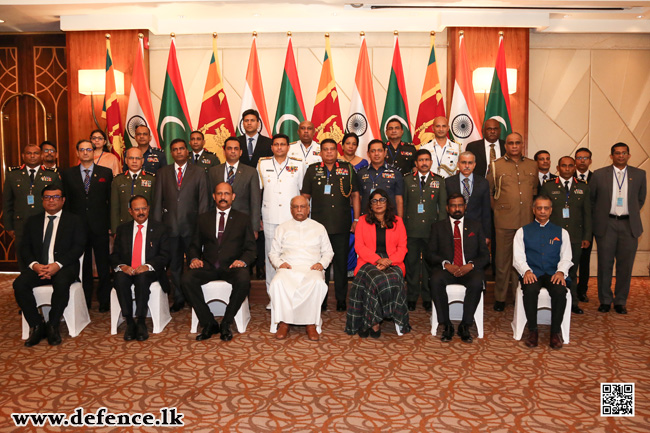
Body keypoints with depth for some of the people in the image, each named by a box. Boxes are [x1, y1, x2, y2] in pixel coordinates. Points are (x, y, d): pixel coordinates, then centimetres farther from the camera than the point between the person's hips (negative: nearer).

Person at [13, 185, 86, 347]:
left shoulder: (74, 221, 6)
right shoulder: (32, 221, 17)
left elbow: (78, 247, -4)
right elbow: (25, 247, 10)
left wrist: (58, 265, -18)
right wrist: (34, 265, -11)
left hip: (64, 267, -3)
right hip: (38, 267, 4)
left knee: (61, 283, -36)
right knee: (19, 284, -25)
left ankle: (53, 326, -17)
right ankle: (36, 326, -13)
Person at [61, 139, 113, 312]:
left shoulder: (106, 173, 5)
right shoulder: (68, 174, 8)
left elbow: (111, 200, 3)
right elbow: (66, 202, 7)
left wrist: (110, 225, -3)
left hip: (100, 227, -1)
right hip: (78, 227, 1)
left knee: (103, 267, 3)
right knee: (83, 267, 8)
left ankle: (104, 301, 14)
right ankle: (85, 301, 19)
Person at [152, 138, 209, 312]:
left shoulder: (199, 172, 5)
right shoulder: (163, 173, 10)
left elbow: (203, 200, 1)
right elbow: (157, 200, 8)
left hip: (191, 226, -2)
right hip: (170, 226, 2)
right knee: (174, 265, 10)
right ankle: (178, 299, 22)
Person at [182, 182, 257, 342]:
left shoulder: (243, 219, 14)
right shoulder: (203, 218, 20)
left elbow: (250, 248, 8)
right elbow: (195, 245, 18)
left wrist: (242, 261, -13)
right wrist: (194, 259, -5)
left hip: (232, 266, -2)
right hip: (208, 266, 2)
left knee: (244, 279, -35)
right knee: (187, 279, -28)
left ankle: (226, 324, -15)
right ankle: (209, 323, -15)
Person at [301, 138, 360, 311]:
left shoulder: (348, 169, 8)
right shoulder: (312, 170, 9)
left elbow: (355, 195, 9)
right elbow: (305, 196, 11)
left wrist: (356, 219, 5)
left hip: (342, 225, 0)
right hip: (318, 224, 0)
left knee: (341, 262, 4)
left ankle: (341, 299, 15)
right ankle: (321, 298, 16)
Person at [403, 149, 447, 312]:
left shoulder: (439, 181, 8)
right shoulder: (407, 180, 8)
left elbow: (443, 206, 7)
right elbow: (402, 204, 8)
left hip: (432, 229, 0)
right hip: (411, 230, 0)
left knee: (429, 263, 6)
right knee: (411, 263, 5)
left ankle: (428, 298, 18)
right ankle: (412, 297, 16)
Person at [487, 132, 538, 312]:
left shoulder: (532, 166, 11)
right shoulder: (496, 165, 3)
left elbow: (535, 190, 19)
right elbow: (487, 191, 8)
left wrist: (533, 209, 11)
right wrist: (496, 208, 3)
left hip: (527, 221, 3)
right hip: (504, 221, -2)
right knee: (502, 260, 3)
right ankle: (500, 298, 13)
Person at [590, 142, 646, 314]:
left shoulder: (639, 174, 6)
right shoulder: (599, 174, 1)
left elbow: (641, 198, 17)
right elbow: (590, 199, 8)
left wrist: (632, 214, 12)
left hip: (629, 225, 1)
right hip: (606, 225, -1)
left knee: (625, 265, 5)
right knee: (605, 264, 3)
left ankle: (621, 301, 17)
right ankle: (605, 300, 15)